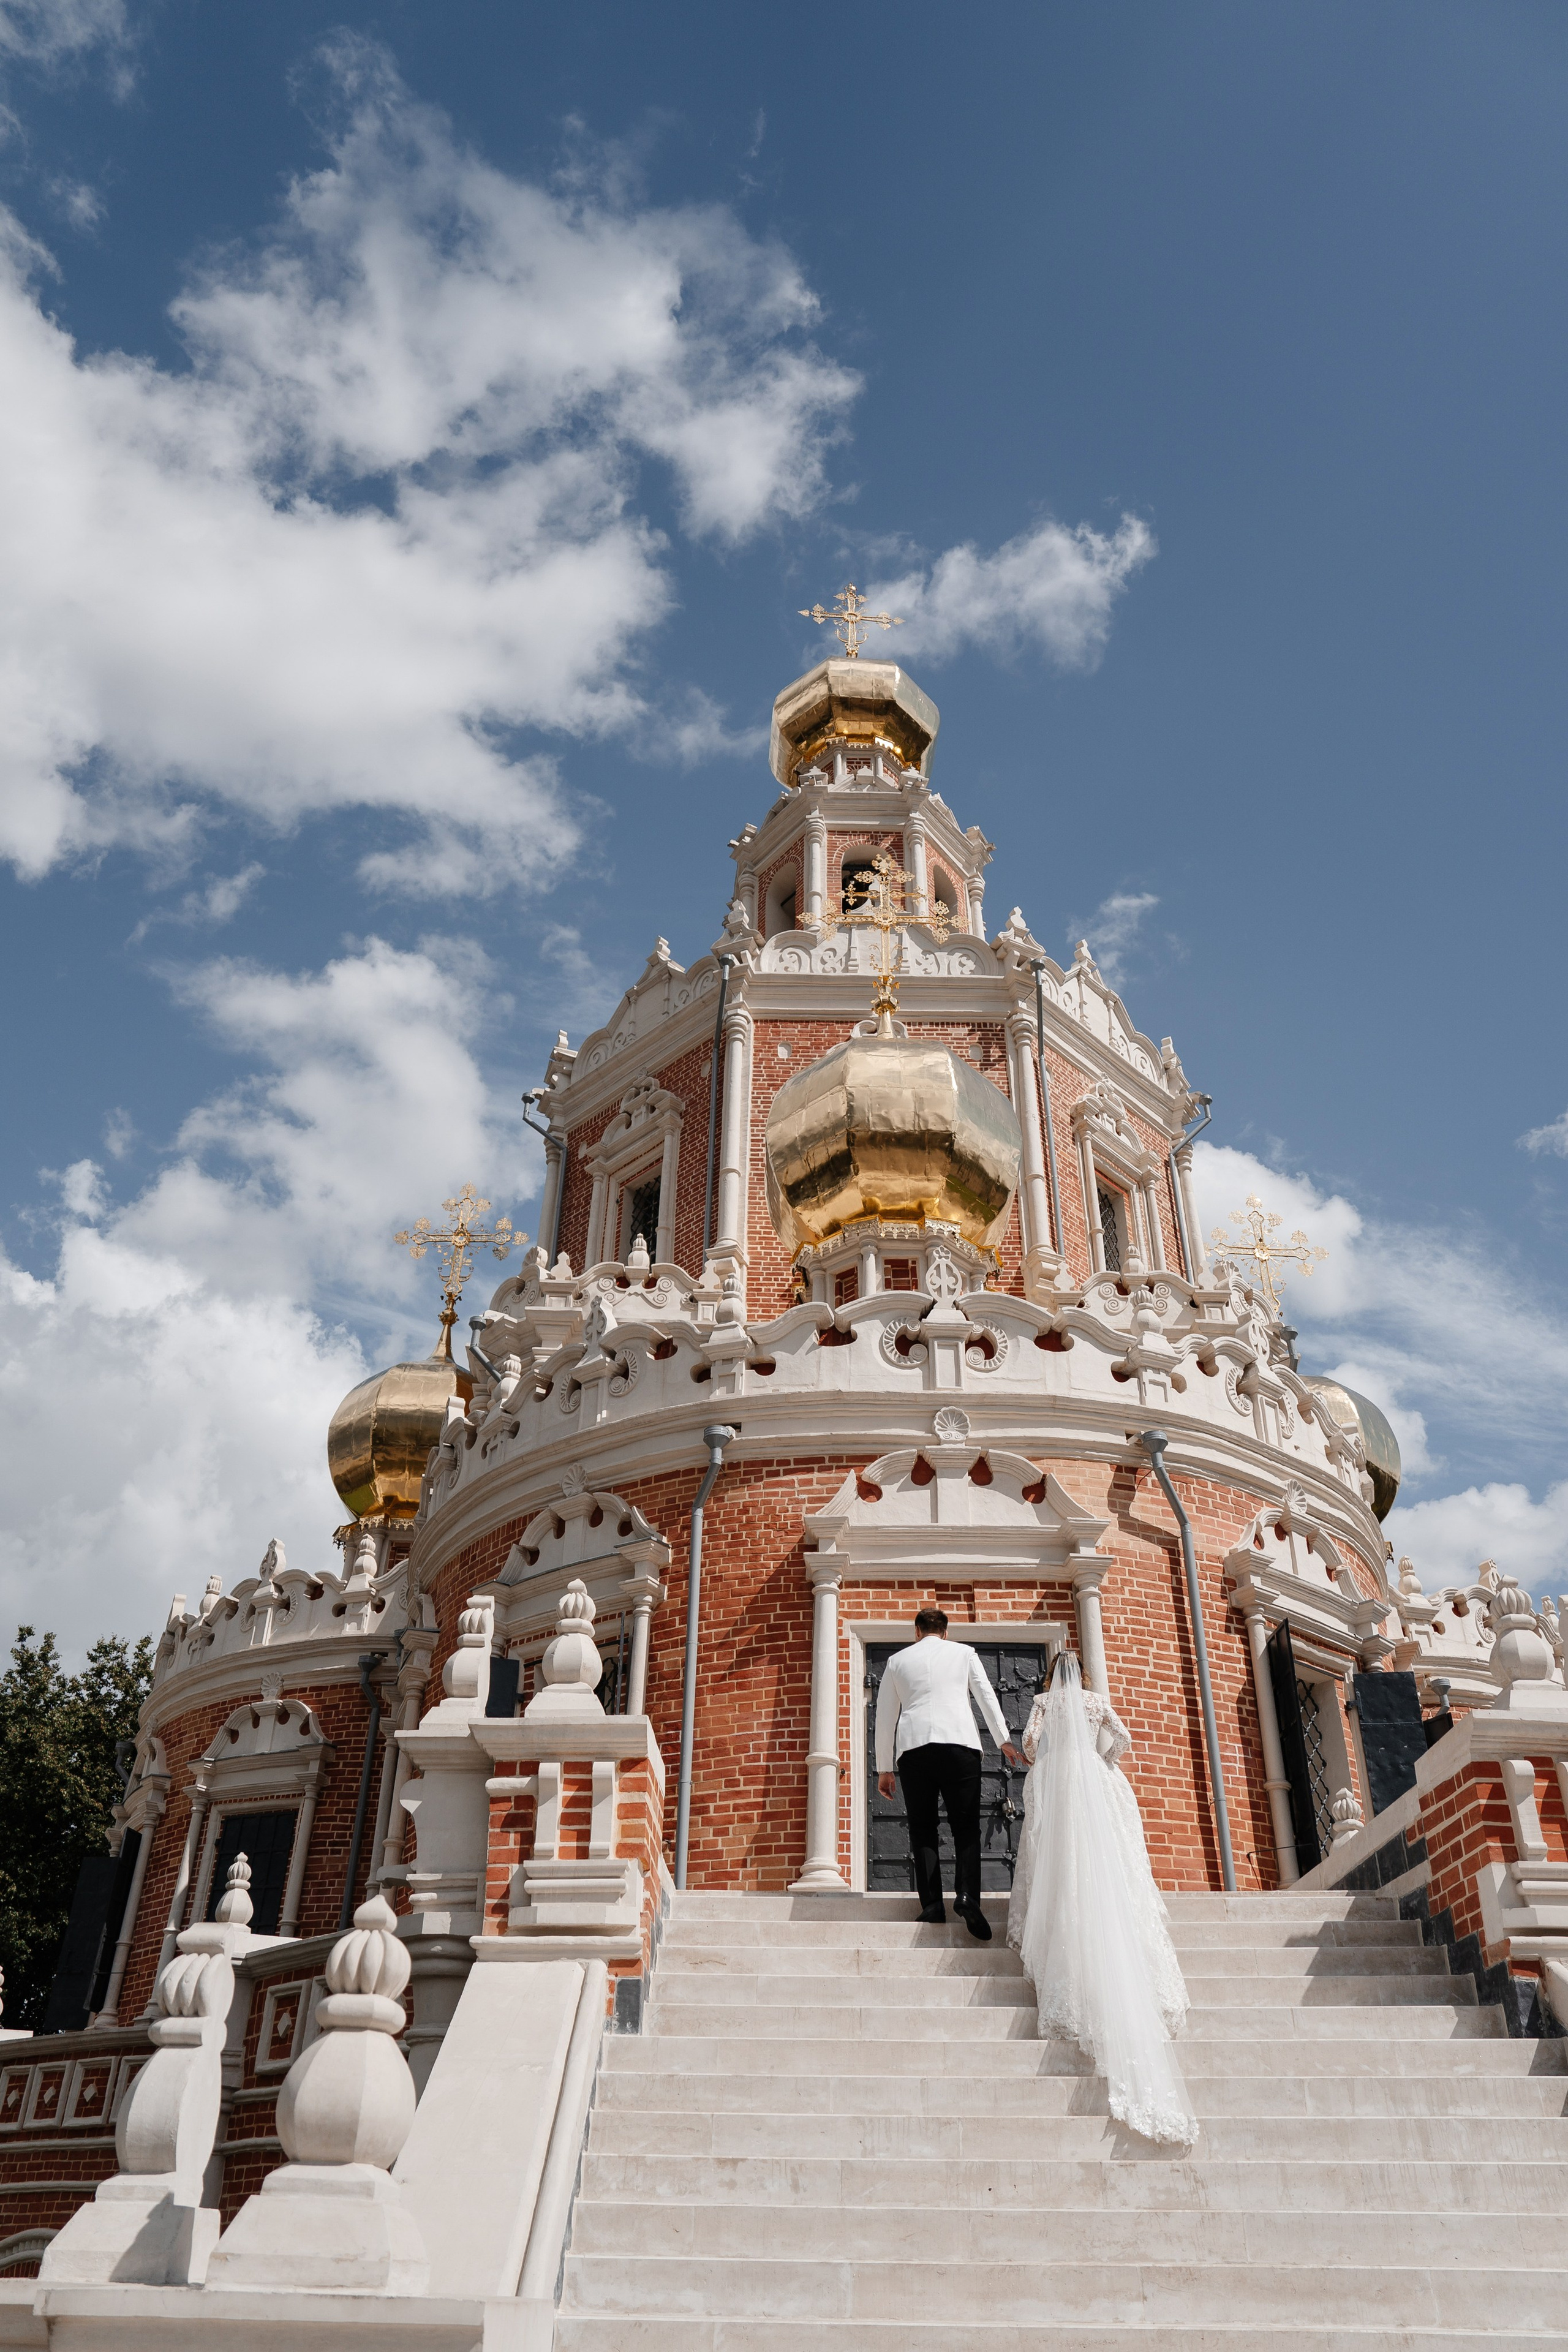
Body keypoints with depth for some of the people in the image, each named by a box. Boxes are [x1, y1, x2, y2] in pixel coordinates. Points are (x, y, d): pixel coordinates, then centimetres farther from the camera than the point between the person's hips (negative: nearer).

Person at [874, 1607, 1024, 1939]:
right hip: (959, 1743, -1)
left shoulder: (898, 1660, 20)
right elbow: (987, 1697, 10)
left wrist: (884, 1768, 22)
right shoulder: (963, 1652, 18)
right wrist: (1004, 1741, 9)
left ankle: (932, 1903, -7)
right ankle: (966, 1894, -20)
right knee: (966, 1826, 0)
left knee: (922, 1828, 5)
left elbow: (885, 1716, 19)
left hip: (913, 1747, 1)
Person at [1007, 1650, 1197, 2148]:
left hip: (1055, 1785, -2)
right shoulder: (1098, 1701, 17)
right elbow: (1122, 1739, 4)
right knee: (1113, 1874, -1)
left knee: (1057, 1866, -2)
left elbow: (1030, 1741, -2)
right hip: (1101, 1788, 2)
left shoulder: (1044, 1701, 12)